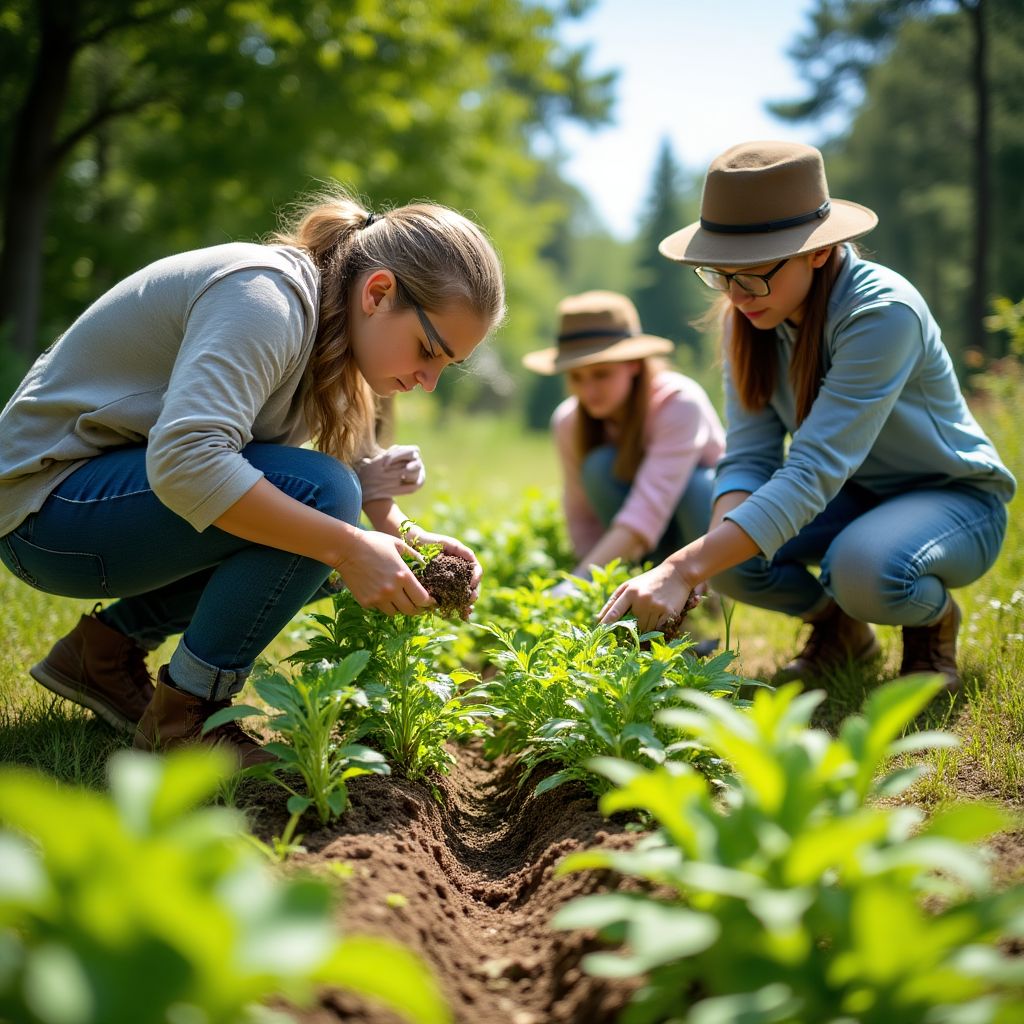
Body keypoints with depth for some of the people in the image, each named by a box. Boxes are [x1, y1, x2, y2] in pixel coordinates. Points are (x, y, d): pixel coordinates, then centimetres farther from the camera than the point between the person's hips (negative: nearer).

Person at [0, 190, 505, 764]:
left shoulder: (332, 326, 3)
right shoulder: (266, 296, -26)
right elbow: (185, 460, -38)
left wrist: (401, 537, -13)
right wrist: (347, 545, -36)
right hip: (49, 497, -9)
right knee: (319, 492, -25)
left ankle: (109, 646, 9)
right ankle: (185, 715, -11)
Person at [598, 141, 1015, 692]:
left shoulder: (882, 313, -31)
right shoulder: (748, 318, -10)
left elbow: (813, 471, -39)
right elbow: (748, 457, -13)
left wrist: (684, 569, -49)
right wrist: (710, 553, -35)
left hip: (952, 497, -5)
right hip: (851, 495, 6)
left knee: (864, 568, -38)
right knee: (729, 557, -23)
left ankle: (934, 620, -1)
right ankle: (838, 625, 9)